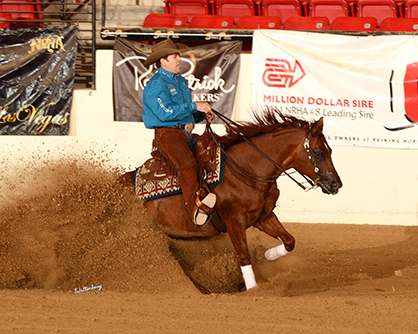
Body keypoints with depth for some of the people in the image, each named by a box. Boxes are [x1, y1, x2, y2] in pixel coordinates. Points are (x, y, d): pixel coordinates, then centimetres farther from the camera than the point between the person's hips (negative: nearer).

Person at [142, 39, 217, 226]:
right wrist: (194, 107, -19)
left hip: (186, 134, 9)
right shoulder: (156, 85, -7)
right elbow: (166, 112, -21)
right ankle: (195, 207, -47)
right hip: (167, 134, -9)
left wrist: (203, 114, 8)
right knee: (187, 163, -32)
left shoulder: (181, 82, 22)